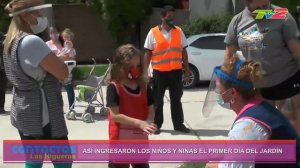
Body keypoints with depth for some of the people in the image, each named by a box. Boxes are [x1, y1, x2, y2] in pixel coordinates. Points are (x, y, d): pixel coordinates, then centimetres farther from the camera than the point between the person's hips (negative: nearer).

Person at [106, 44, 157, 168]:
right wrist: (139, 123, -26)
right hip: (121, 139, -6)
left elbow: (151, 110, 7)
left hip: (140, 139, 6)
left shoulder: (144, 86, 4)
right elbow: (115, 115, -19)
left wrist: (148, 122, -17)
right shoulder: (114, 87, -13)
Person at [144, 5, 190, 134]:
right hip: (159, 72, -2)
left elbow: (183, 52, 10)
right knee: (157, 100, 5)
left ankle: (178, 124, 17)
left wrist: (187, 70, 6)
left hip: (176, 71, 2)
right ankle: (156, 125, 15)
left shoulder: (179, 31, 6)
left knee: (176, 99, 9)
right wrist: (145, 72, -4)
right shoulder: (153, 32, -2)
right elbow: (148, 54, 0)